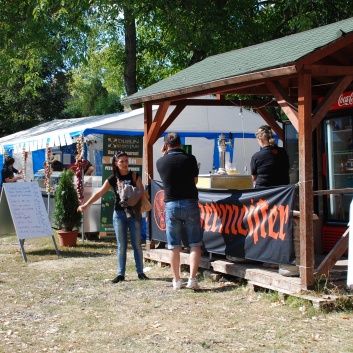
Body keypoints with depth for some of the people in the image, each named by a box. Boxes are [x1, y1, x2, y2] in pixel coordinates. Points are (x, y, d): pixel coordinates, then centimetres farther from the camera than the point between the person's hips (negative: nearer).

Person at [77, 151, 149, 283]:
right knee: (121, 245, 4)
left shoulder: (134, 175, 0)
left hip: (133, 213, -1)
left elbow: (141, 191, -8)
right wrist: (85, 205, 0)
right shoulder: (113, 179, 3)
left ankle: (140, 272, 9)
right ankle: (120, 274, 8)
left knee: (137, 244, 3)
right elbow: (99, 193, 4)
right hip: (119, 214, 1)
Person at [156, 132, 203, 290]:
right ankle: (192, 278, -2)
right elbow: (195, 180, 7)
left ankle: (176, 280, 12)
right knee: (194, 244, 5)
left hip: (171, 205, 1)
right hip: (190, 203, -1)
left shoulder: (161, 162, -2)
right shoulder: (190, 159, -4)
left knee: (174, 246, 8)